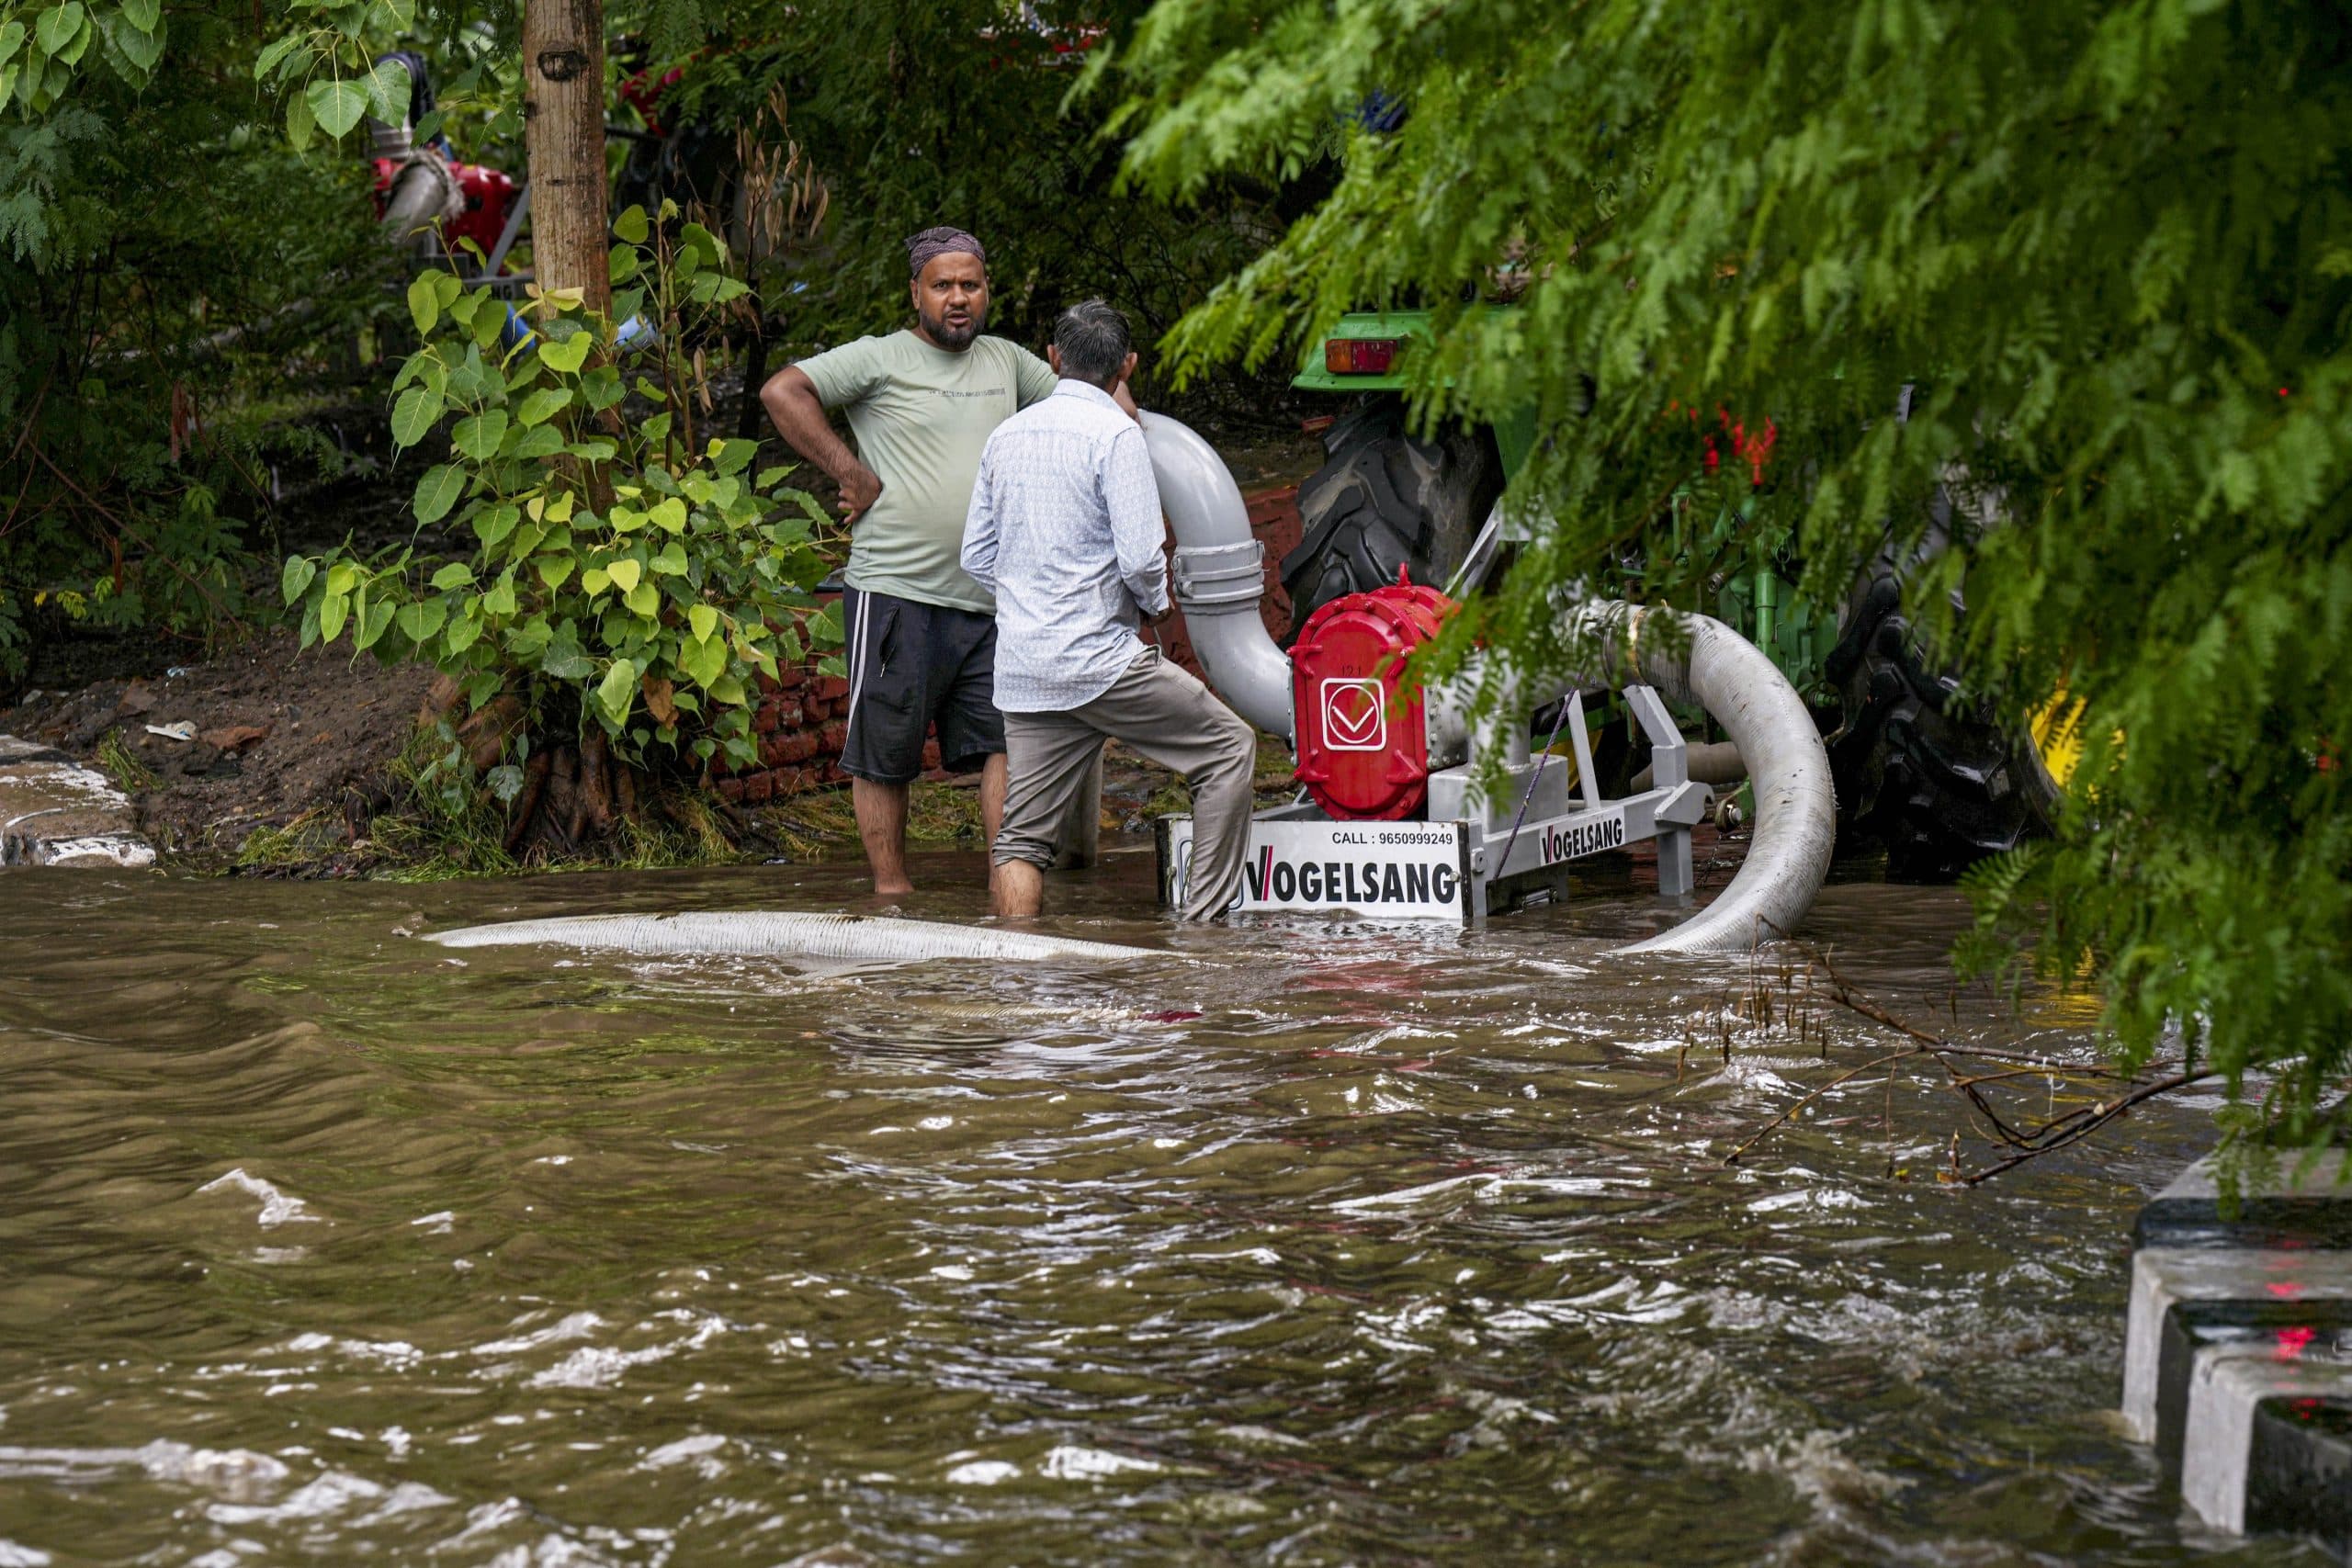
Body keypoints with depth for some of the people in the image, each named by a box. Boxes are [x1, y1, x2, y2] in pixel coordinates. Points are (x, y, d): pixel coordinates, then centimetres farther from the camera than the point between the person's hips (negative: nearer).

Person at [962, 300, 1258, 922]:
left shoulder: (1007, 435, 12)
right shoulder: (1116, 433, -9)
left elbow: (976, 557, 17)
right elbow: (1141, 557, -15)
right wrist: (1155, 602, 5)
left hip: (1022, 670, 7)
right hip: (1101, 660, -6)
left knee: (1022, 835, 7)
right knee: (1229, 748, 7)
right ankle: (1202, 921, 2)